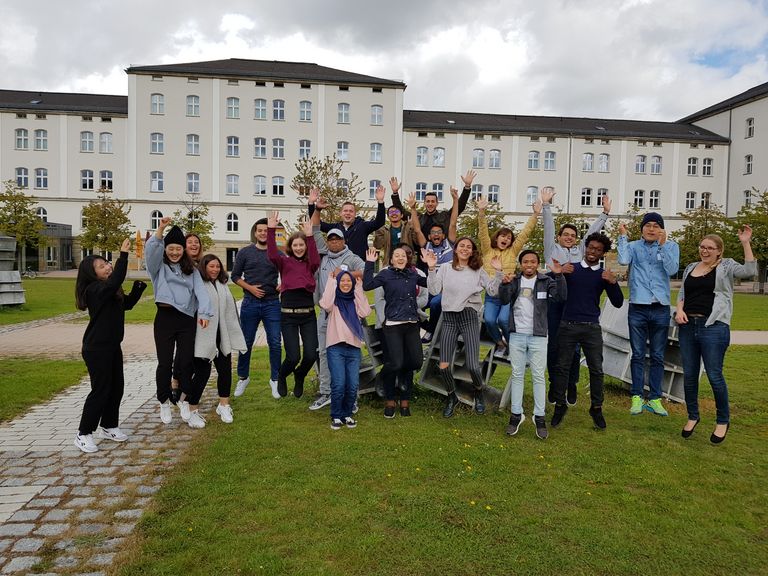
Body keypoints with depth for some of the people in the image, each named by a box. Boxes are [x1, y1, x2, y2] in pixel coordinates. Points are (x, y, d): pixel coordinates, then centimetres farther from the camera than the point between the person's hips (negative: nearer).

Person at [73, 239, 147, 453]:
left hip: (112, 346, 9)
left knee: (117, 386, 13)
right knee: (100, 390, -5)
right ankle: (84, 433, 8)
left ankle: (108, 427, 27)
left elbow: (128, 303, 23)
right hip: (97, 349, -9)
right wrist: (123, 254, -36)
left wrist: (139, 283, 11)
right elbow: (116, 280, -37)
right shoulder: (94, 289, -18)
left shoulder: (110, 290, 10)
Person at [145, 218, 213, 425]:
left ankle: (184, 401, 19)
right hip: (165, 317, -2)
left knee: (186, 361, 3)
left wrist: (204, 312, -18)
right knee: (165, 362, 3)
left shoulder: (191, 270, 13)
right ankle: (164, 403, 18)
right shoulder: (159, 267, 8)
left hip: (187, 319, 2)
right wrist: (160, 229, -24)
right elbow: (150, 250, -13)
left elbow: (201, 291, -2)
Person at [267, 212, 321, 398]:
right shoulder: (284, 262, 5)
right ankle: (281, 376, 29)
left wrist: (310, 236, -22)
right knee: (293, 357, -7)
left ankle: (299, 377, 31)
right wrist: (271, 230, -26)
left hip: (308, 314, 2)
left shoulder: (310, 265, 9)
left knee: (311, 355, -3)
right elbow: (272, 255, -16)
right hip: (288, 315, -2)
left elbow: (316, 261, -15)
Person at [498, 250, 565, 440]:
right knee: (517, 375, 8)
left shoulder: (546, 281, 1)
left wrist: (559, 276, -27)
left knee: (538, 376, 3)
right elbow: (503, 301, -8)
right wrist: (505, 284, -27)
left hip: (538, 336, -1)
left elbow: (561, 297, -13)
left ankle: (539, 417, 10)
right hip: (517, 335, 2)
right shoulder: (514, 281, 4)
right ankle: (516, 414, 16)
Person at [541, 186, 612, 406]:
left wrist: (605, 213, 20)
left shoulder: (580, 250, 19)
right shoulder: (552, 249, 11)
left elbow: (592, 231, 21)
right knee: (553, 345, 2)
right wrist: (546, 205, 2)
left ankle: (572, 385, 16)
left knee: (574, 346, 2)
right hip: (555, 301, -2)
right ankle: (554, 384, 16)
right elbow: (548, 227, 6)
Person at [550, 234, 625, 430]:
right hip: (568, 326, -1)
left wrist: (613, 283, -14)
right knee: (562, 367, 4)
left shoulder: (604, 275, 7)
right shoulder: (570, 268, 4)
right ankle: (560, 406, 16)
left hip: (592, 328, 1)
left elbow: (618, 303, 2)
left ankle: (596, 408, 17)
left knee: (596, 369, 4)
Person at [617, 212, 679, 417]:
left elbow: (672, 270, -10)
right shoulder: (633, 246, 3)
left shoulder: (671, 246, 5)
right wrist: (623, 236, -10)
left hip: (661, 309, 1)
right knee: (638, 355, 5)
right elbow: (623, 260, -17)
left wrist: (663, 244, -14)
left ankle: (655, 398, 16)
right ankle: (637, 397, 12)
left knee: (658, 357, 8)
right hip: (638, 308, -1)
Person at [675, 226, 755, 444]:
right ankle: (693, 416, 26)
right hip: (688, 326, 5)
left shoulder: (726, 266, 2)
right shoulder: (691, 267, 15)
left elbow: (750, 271, -16)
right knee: (689, 375, 10)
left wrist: (745, 243, -17)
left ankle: (723, 420, 18)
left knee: (714, 375, -2)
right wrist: (679, 309, 0)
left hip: (713, 327, -5)